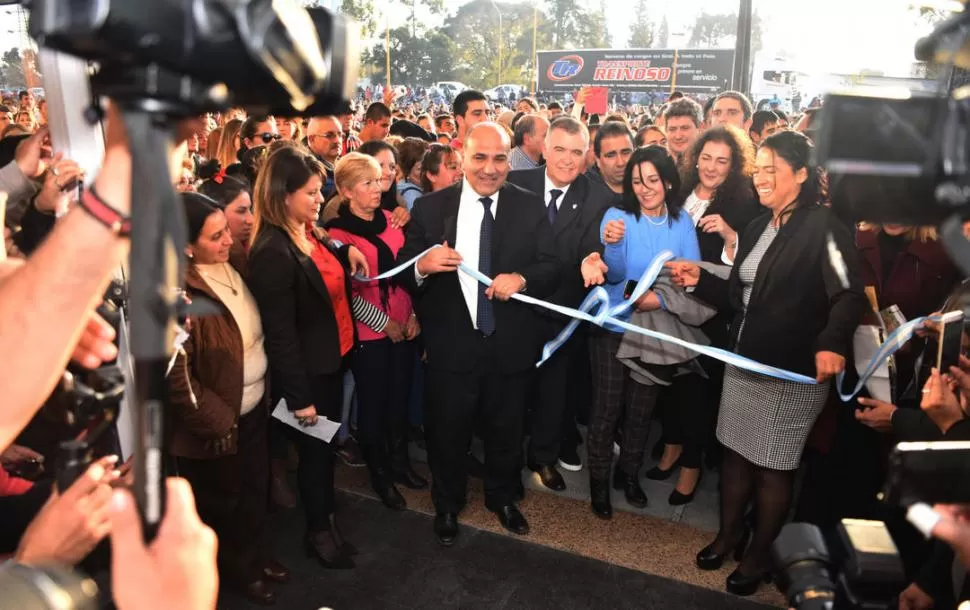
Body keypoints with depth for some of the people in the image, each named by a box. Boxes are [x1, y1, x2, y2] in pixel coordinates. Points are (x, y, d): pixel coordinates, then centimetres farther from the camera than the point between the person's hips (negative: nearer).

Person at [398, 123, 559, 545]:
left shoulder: (531, 208, -3)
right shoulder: (430, 208, -6)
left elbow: (552, 268, -4)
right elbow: (403, 273, -6)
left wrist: (521, 278, -26)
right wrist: (422, 265, -30)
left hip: (510, 345, 1)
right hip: (451, 345, -1)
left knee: (506, 431, 22)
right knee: (447, 432, 17)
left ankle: (502, 498, 49)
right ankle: (447, 505, 44)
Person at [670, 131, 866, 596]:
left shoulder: (824, 227, -12)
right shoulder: (757, 228, 12)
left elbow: (849, 296, -23)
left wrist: (832, 343, -40)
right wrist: (700, 280, -2)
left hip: (792, 372, -7)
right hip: (742, 364, 7)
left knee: (772, 468, 7)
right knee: (735, 451, 16)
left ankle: (758, 554, 26)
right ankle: (729, 534, 35)